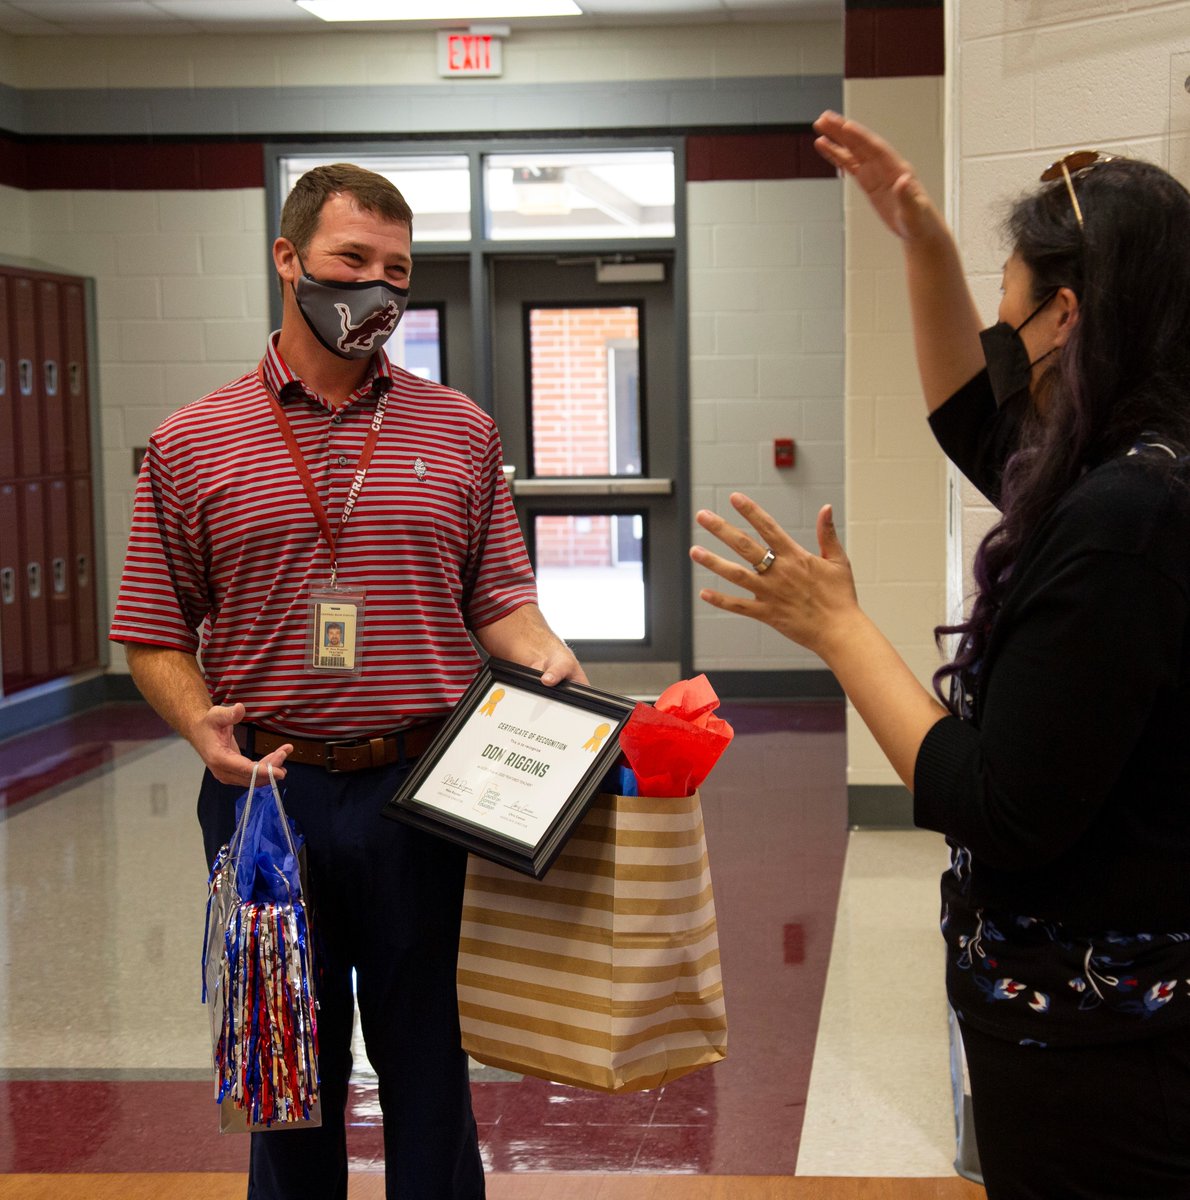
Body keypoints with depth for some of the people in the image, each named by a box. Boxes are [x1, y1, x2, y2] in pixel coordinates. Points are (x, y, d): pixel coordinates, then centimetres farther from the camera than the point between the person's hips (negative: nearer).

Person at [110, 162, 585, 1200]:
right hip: (265, 792, 0)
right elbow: (155, 633, 3)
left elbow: (498, 595, 7)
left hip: (421, 789, 1)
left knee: (427, 1053, 10)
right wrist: (204, 728, -14)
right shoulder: (191, 446, 2)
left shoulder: (459, 431, 7)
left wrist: (546, 659, -12)